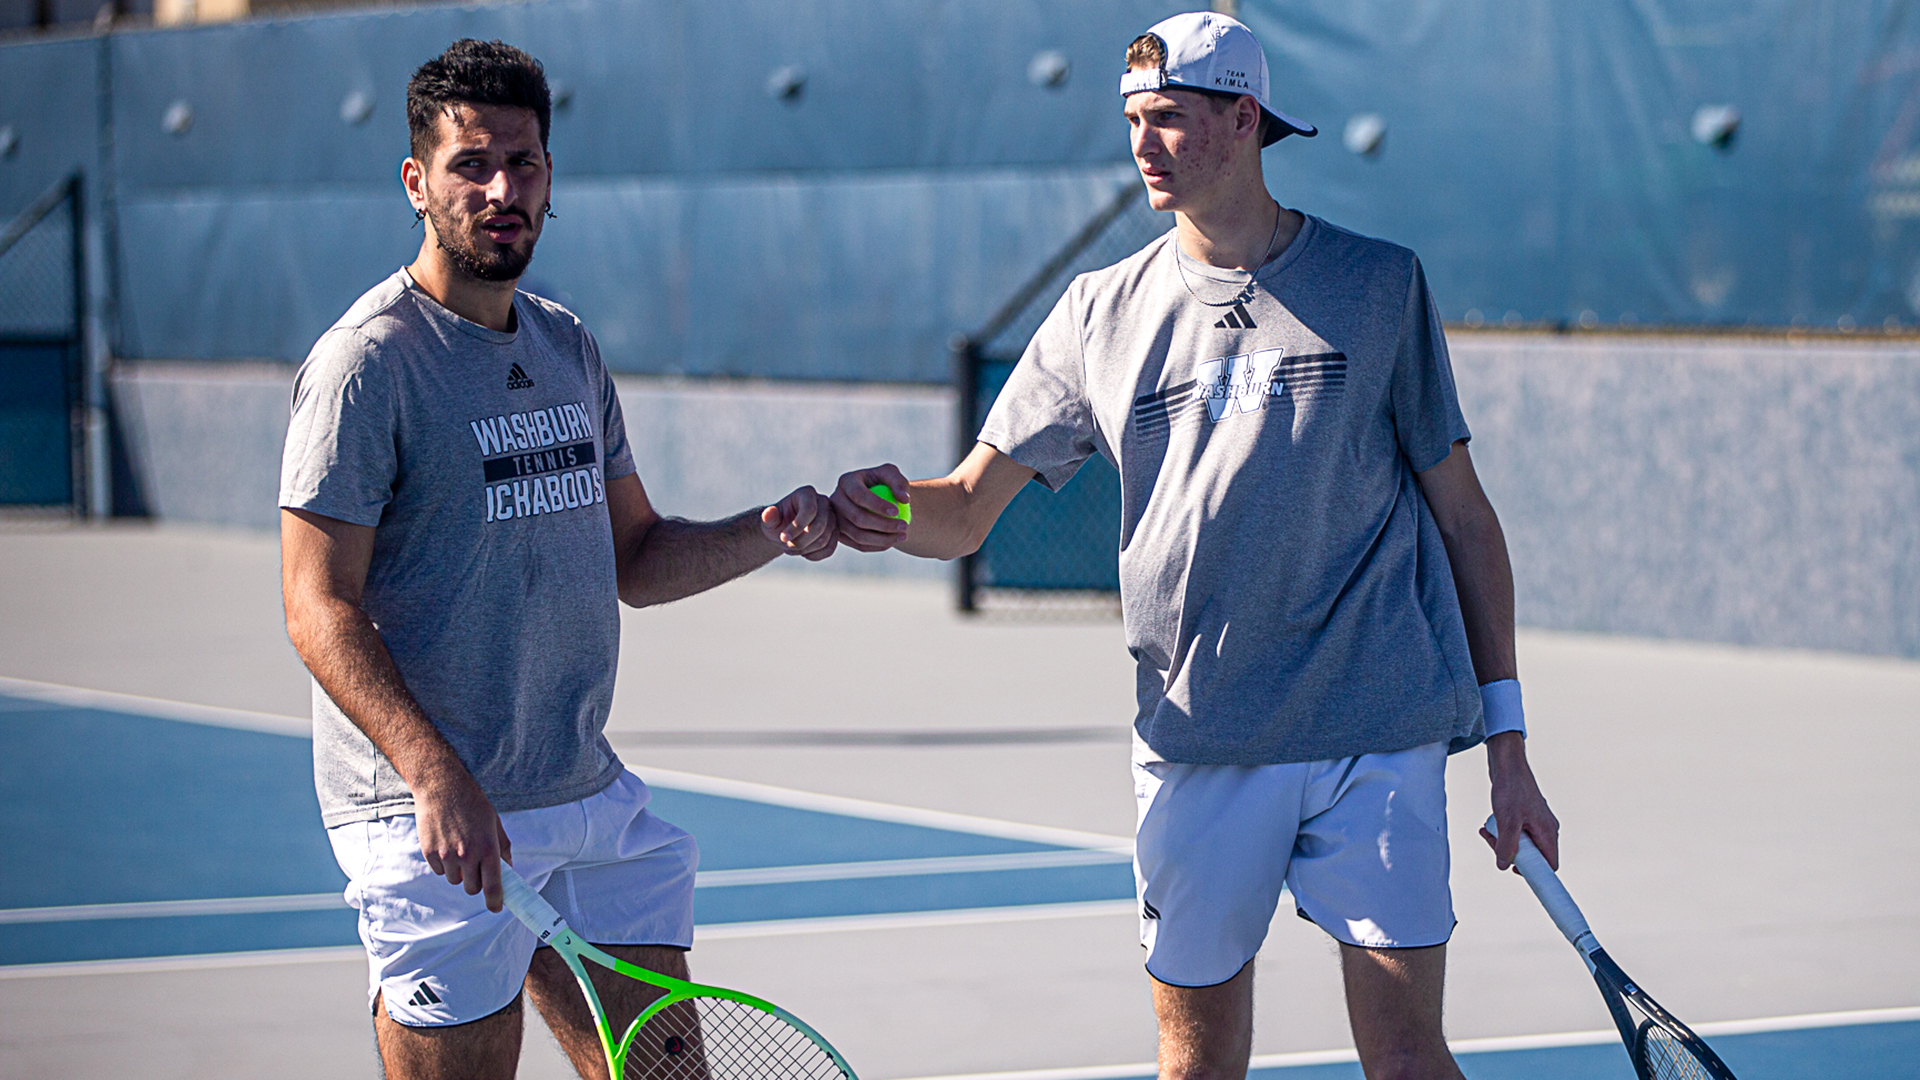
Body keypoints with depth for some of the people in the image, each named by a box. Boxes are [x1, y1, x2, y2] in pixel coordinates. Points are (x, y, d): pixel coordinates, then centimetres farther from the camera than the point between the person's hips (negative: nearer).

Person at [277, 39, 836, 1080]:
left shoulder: (567, 348, 14)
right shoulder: (367, 360, -10)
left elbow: (636, 557, 21)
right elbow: (320, 610, -16)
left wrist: (767, 533, 1)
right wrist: (438, 778, -26)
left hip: (590, 799, 7)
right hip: (440, 819, -7)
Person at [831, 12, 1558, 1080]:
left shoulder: (1379, 286, 5)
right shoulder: (1102, 312, 8)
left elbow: (1462, 511, 8)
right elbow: (969, 509, 9)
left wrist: (1507, 744, 4)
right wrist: (891, 510, -16)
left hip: (1378, 741, -2)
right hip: (1198, 749, 2)